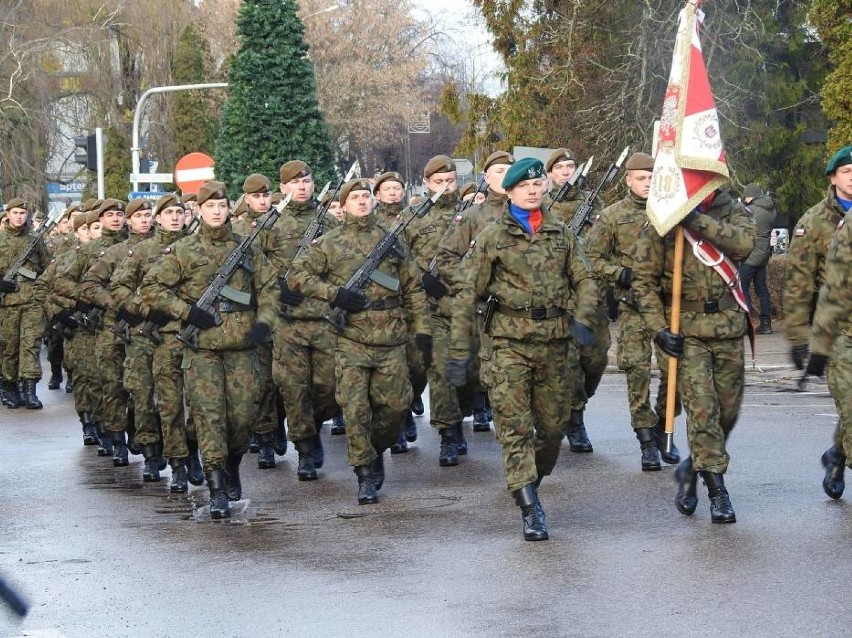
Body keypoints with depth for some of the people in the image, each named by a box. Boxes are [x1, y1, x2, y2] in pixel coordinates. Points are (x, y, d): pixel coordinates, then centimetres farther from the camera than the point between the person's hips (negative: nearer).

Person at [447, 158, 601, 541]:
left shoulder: (562, 235, 12)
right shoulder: (491, 237, 2)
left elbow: (585, 281, 12)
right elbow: (467, 296, 1)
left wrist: (582, 319, -9)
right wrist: (459, 352, -4)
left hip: (554, 343, 3)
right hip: (508, 341, -3)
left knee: (553, 425, 9)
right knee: (514, 426, -9)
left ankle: (530, 488, 33)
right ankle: (531, 512, -12)